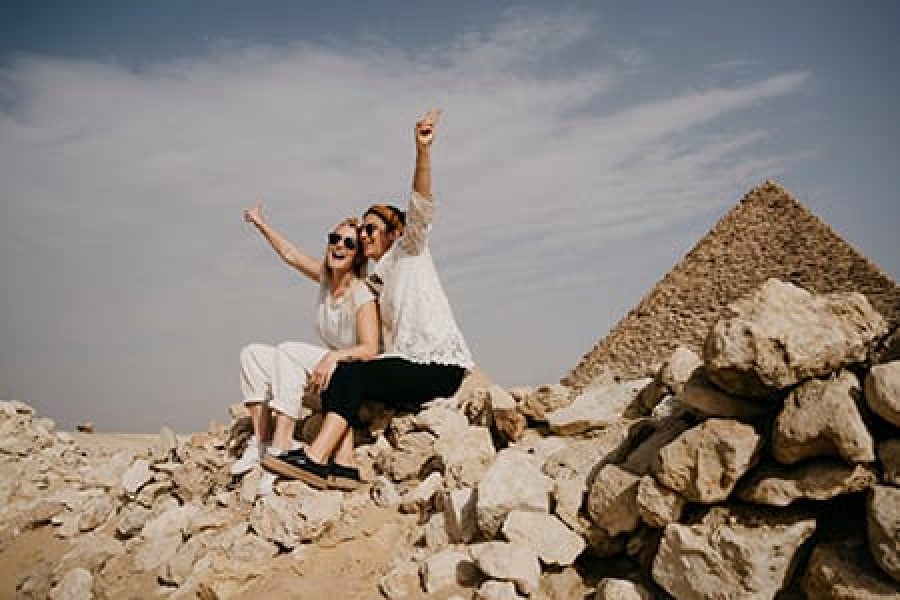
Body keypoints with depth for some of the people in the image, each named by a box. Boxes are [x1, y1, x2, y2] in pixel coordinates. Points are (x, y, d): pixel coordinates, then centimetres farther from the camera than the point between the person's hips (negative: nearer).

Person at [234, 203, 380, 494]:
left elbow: (370, 349, -27)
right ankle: (261, 440, -8)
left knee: (287, 350, -28)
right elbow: (290, 254, 15)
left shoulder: (362, 295, -20)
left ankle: (281, 445, -31)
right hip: (330, 367, 9)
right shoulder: (326, 276, 1)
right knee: (252, 353, 1)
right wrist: (261, 223, 20)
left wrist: (335, 356, -43)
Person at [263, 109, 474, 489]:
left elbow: (421, 206, -14)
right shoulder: (376, 283, 24)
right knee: (345, 382, -10)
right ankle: (340, 464, -25)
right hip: (408, 365, 7)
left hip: (441, 365, -7)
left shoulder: (409, 251, 4)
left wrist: (422, 151, -29)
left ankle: (314, 458, -29)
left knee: (351, 374, -21)